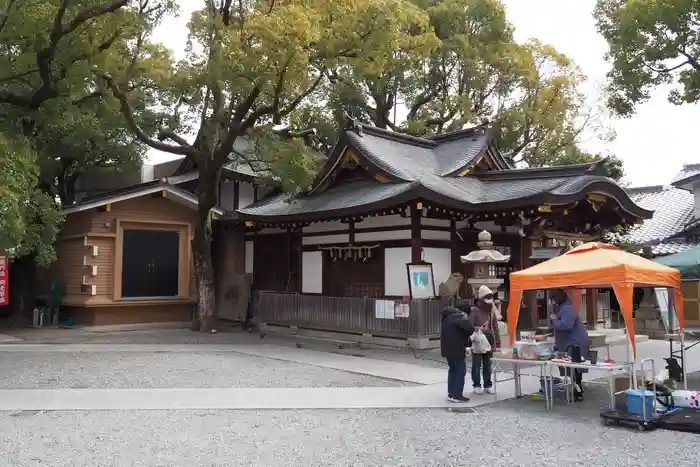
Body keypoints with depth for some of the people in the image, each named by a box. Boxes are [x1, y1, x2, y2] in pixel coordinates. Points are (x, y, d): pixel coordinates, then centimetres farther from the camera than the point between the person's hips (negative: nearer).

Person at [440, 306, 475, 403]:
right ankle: (456, 395, -2)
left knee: (453, 370, 18)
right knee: (460, 372, -1)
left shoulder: (448, 317, 15)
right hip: (457, 349, -9)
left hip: (447, 348, 9)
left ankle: (451, 393, 19)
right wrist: (466, 319, -4)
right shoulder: (459, 318, -16)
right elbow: (470, 329, -25)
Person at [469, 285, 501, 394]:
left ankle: (488, 385, 21)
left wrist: (497, 340, 13)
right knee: (477, 365, 2)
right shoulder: (474, 310, -10)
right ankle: (477, 385, 12)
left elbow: (495, 326, 14)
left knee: (487, 365, 13)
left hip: (489, 342, 5)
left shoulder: (492, 310, 10)